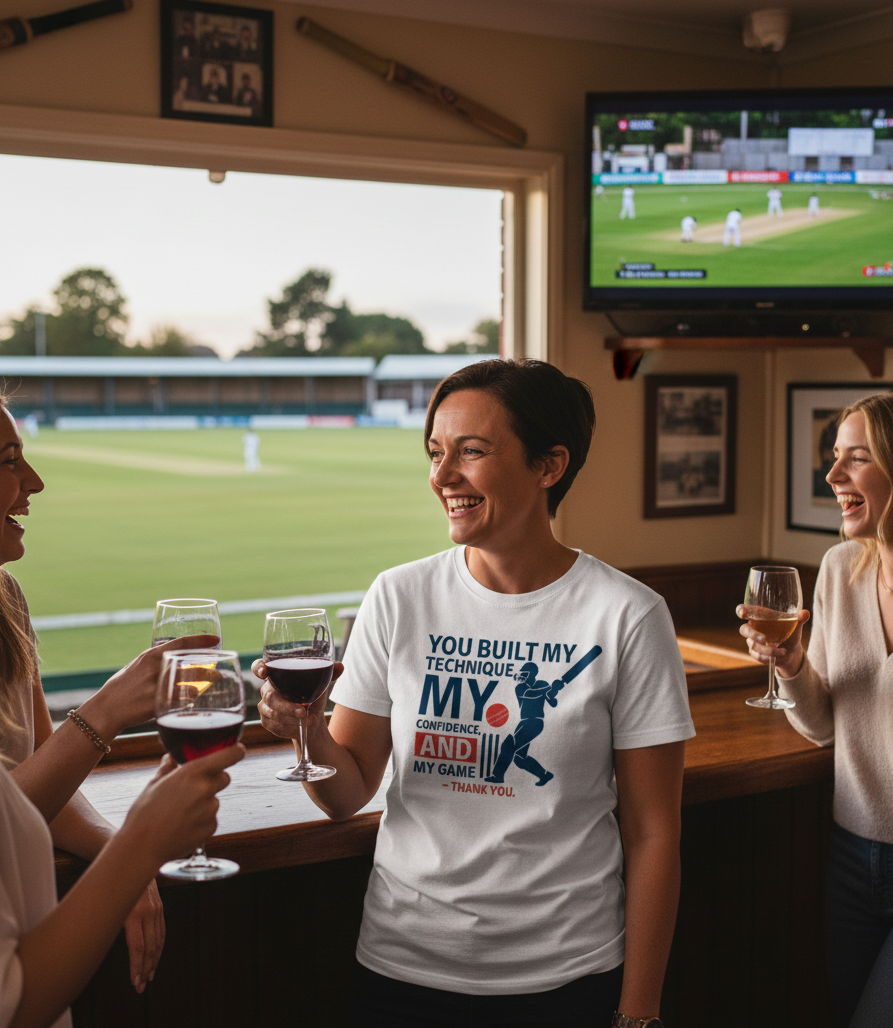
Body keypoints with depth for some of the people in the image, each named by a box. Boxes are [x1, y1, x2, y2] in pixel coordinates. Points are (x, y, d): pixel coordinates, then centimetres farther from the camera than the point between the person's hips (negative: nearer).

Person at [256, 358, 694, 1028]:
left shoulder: (628, 617, -11)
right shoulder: (399, 597, -3)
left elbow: (653, 833, -6)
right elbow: (348, 795, 1)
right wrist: (309, 732, -20)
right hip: (403, 968, 3)